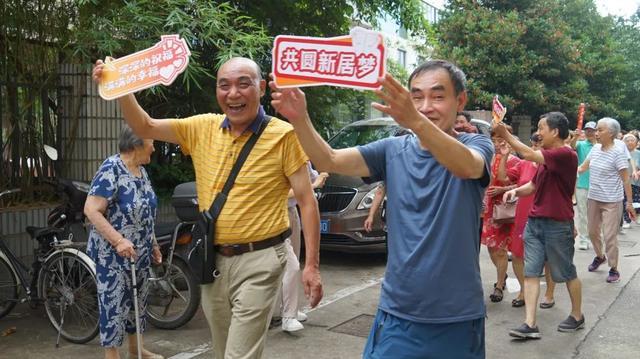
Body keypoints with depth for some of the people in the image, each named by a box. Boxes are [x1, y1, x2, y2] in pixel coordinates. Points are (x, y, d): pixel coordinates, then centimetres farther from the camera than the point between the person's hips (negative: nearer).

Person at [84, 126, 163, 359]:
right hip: (114, 254, -8)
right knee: (114, 304, 1)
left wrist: (153, 244, 18)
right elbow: (91, 210, -23)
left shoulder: (141, 170, 8)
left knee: (138, 300, 18)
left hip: (140, 252, 8)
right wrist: (118, 240, -29)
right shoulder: (111, 169, -18)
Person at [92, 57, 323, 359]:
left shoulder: (283, 135, -10)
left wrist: (311, 265, -14)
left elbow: (307, 201, -9)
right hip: (212, 260, 6)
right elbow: (145, 128, 9)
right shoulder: (203, 128, 4)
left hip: (258, 261, -5)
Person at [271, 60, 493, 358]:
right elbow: (330, 161, -8)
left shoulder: (476, 145, -5)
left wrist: (416, 121, -46)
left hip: (457, 318, -1)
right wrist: (299, 119, -26)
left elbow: (467, 166, -29)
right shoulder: (394, 151, 3)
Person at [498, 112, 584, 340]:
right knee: (530, 272, 1)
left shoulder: (566, 155, -15)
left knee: (566, 273, 9)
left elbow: (529, 154, -25)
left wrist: (505, 134, -18)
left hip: (558, 225, -8)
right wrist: (516, 191, 0)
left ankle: (577, 316, 30)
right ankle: (530, 324, 1)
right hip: (535, 222, 8)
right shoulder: (546, 157, 14)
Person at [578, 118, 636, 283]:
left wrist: (629, 203, -14)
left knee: (610, 236, -3)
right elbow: (583, 167, 16)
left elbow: (626, 180, -14)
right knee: (592, 232, 18)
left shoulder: (618, 152, -15)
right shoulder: (595, 148, 4)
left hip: (611, 201, -6)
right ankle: (599, 256, 43)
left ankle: (614, 269, 13)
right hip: (593, 198, 7)